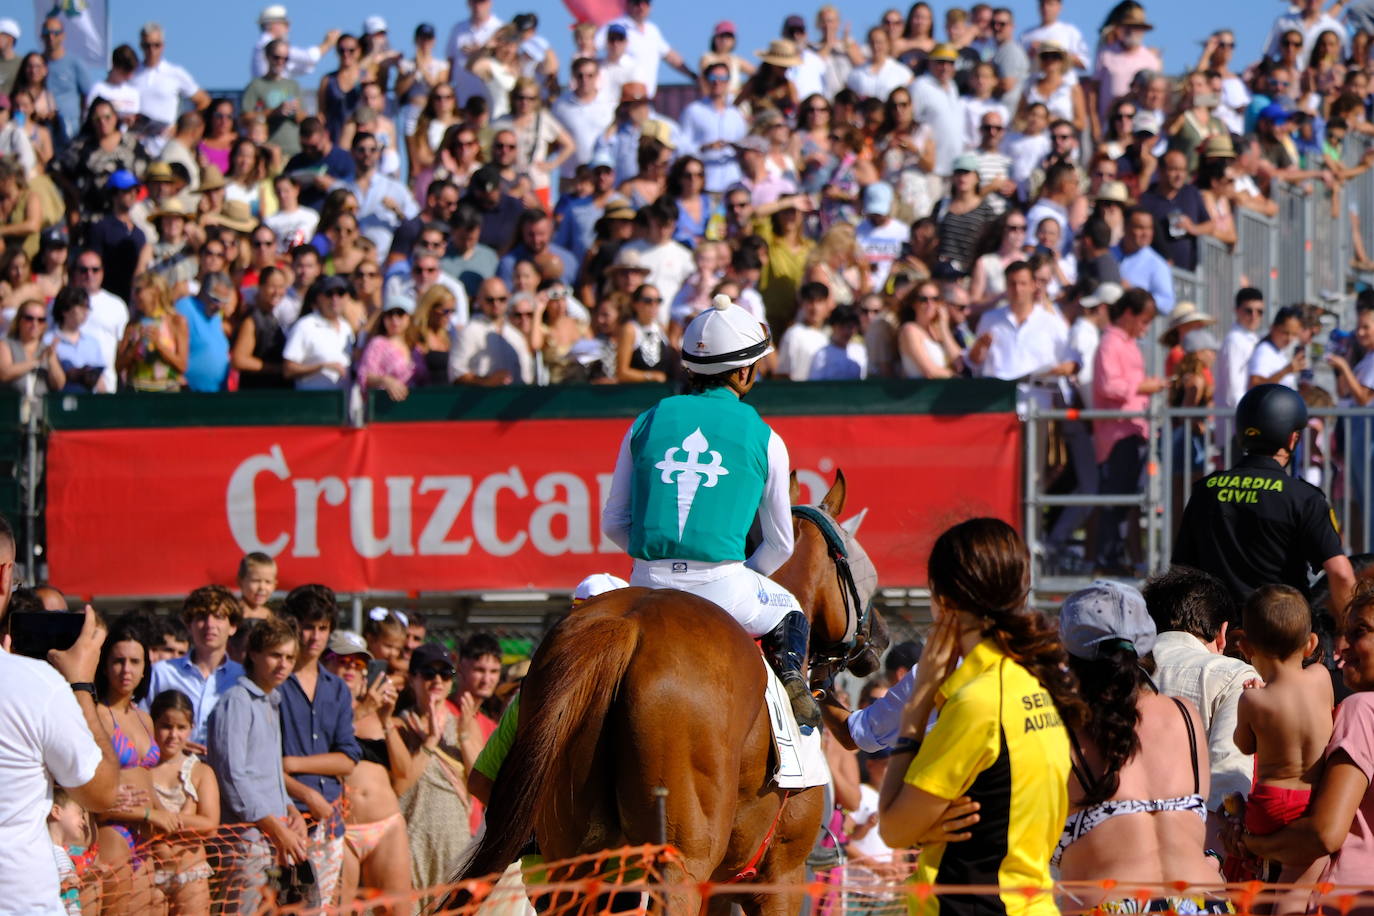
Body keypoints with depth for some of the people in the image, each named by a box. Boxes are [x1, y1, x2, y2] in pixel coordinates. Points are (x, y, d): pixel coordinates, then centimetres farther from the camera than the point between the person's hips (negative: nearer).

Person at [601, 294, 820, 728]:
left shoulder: (648, 423, 10)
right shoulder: (764, 439, 5)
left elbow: (614, 522, 12)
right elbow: (780, 543, 11)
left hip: (649, 585, 1)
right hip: (723, 587, -1)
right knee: (789, 614, 30)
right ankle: (791, 673, 0)